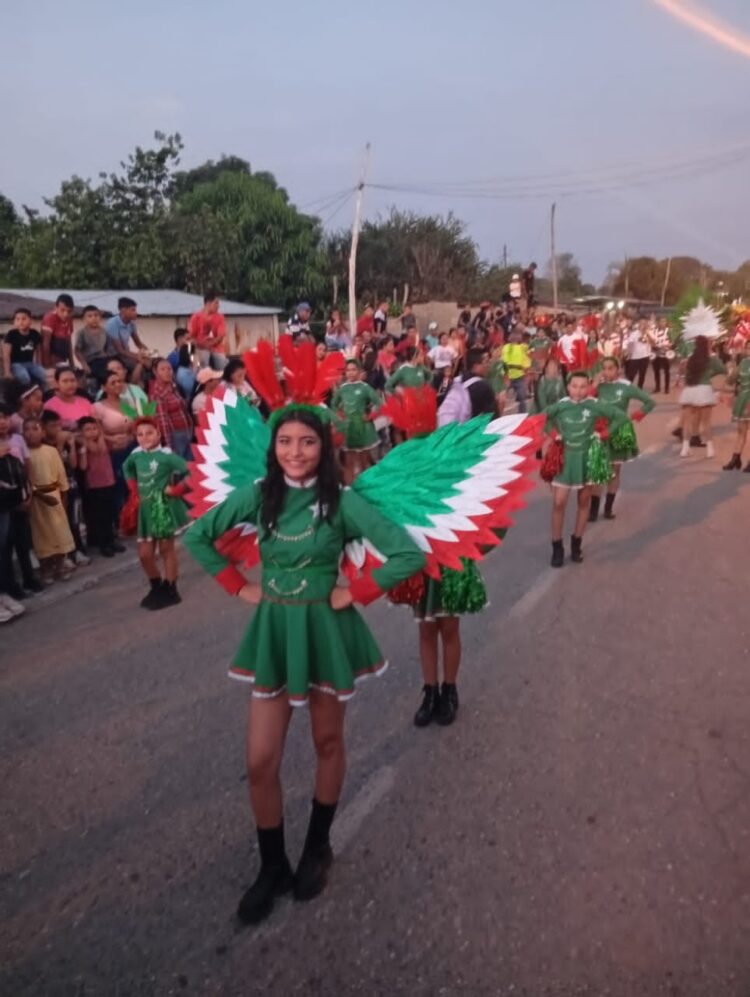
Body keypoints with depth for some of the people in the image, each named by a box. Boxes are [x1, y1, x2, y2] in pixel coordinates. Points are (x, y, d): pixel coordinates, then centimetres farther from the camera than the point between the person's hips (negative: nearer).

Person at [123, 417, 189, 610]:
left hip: (164, 507, -6)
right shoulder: (136, 455, 1)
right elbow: (127, 469, 23)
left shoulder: (166, 455, -18)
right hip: (146, 509, 6)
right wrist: (135, 491, 14)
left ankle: (169, 590, 19)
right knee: (144, 554, 9)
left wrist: (176, 490, -17)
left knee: (166, 548, 7)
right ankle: (157, 588, 29)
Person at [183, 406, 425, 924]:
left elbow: (409, 554, -17)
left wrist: (355, 593, -14)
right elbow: (197, 536, 8)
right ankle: (272, 866, 26)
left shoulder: (341, 500, -14)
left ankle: (318, 849, 39)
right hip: (273, 630, 3)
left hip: (325, 629, -2)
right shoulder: (257, 495, -5)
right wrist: (239, 585, 0)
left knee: (328, 742, 16)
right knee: (260, 761, 4)